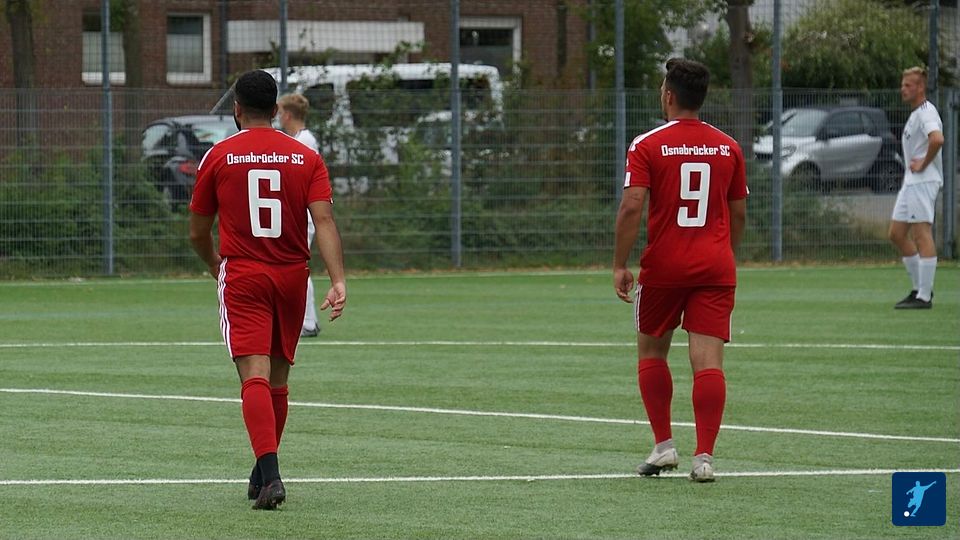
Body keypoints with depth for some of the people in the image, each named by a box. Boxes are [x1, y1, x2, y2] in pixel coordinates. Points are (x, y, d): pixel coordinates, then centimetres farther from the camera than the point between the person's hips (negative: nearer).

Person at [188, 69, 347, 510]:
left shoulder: (219, 157, 0)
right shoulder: (306, 158, 3)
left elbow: (198, 233, 7)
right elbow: (324, 221, -10)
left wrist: (214, 264, 28)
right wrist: (338, 280, -15)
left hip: (242, 277, -3)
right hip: (292, 276, 3)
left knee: (254, 377, -11)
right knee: (277, 379, 17)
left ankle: (269, 473, -28)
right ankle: (264, 473, 28)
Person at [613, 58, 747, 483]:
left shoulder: (647, 145, -6)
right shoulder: (728, 147, 6)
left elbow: (631, 208, -13)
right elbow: (738, 213, 14)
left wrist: (619, 266, -8)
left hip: (663, 268, -2)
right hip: (716, 268, 2)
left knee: (651, 352, 16)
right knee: (708, 360, -3)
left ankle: (663, 445, 13)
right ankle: (704, 456, -9)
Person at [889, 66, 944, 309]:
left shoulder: (926, 112, -13)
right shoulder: (915, 114, 19)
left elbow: (937, 139, -32)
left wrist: (923, 164, -21)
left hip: (923, 181, -11)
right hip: (911, 181, 11)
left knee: (922, 235, -10)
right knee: (897, 235, 11)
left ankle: (924, 296, -10)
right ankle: (919, 288, 17)